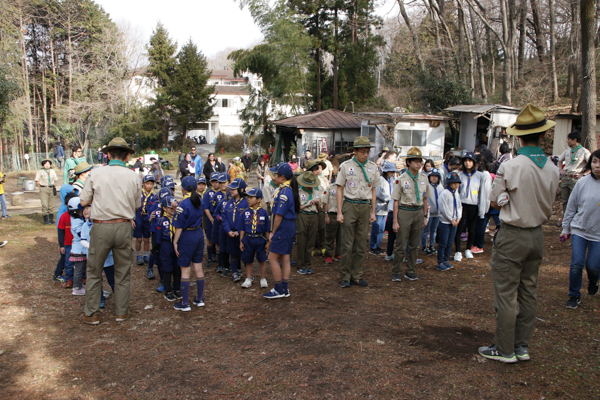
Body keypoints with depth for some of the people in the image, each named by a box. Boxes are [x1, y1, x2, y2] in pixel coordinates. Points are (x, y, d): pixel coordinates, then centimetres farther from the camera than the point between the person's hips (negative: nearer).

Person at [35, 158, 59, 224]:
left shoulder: (52, 171, 10)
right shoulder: (40, 172, -2)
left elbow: (55, 179, 17)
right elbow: (37, 181, 1)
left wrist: (52, 185, 9)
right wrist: (41, 188, 0)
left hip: (51, 189, 4)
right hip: (43, 189, -4)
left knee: (51, 205, 8)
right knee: (45, 205, -7)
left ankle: (51, 219, 16)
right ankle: (46, 220, -3)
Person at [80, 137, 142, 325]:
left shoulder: (97, 174, -5)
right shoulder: (133, 177, -1)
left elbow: (84, 201, 2)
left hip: (101, 227, -1)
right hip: (124, 227, 1)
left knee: (94, 271, 13)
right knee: (123, 272, 15)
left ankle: (91, 314, 21)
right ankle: (121, 312, 24)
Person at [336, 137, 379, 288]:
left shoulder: (372, 167, 10)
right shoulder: (345, 166, 0)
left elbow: (373, 190, 14)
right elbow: (340, 190, 1)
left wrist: (373, 212, 10)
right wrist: (339, 212, -6)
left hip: (365, 207, 3)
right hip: (350, 205, -3)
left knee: (361, 244, 7)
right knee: (347, 245, -2)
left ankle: (357, 275, 17)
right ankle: (345, 277, 8)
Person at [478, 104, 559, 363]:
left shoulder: (509, 167, -18)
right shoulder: (552, 169, -1)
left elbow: (495, 201, -6)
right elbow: (549, 206, 9)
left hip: (511, 236, -6)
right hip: (537, 235, 6)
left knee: (506, 294, 2)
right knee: (529, 292, 15)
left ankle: (505, 350, 11)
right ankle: (522, 346, 25)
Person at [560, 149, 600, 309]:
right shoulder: (582, 182, -3)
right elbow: (571, 206, 5)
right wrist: (566, 228, 8)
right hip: (579, 230, 1)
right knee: (576, 265, -3)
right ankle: (574, 295, 16)